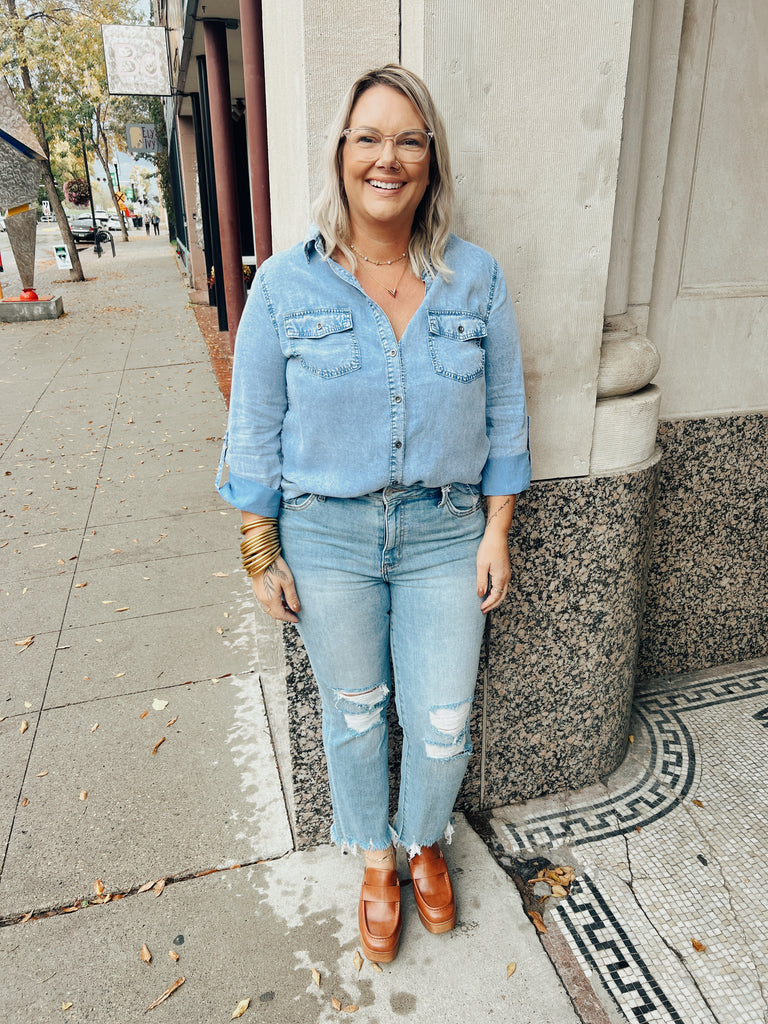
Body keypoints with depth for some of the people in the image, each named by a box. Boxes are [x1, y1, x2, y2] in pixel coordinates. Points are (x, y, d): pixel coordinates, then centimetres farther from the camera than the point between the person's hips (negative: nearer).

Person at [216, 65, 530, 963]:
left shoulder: (477, 280, -3)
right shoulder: (285, 284, -7)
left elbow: (503, 415, 4)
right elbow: (255, 431, -2)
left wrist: (497, 532, 1)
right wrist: (261, 555, -2)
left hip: (445, 533, 1)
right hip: (326, 533, 0)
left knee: (442, 722, 10)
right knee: (354, 714, 16)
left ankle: (424, 841, 45)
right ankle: (375, 863, 45)